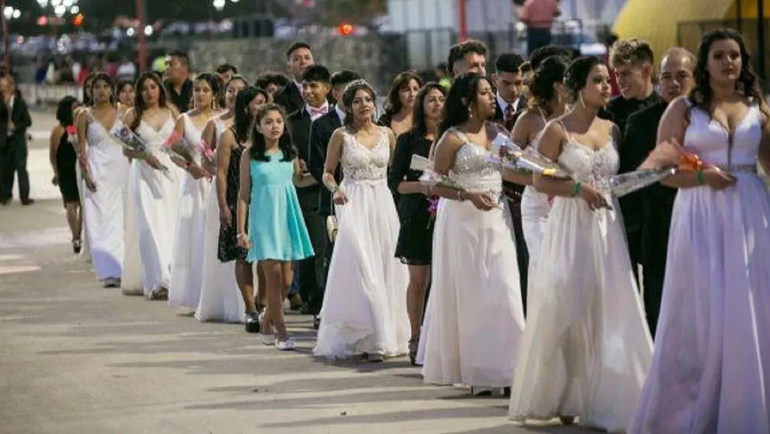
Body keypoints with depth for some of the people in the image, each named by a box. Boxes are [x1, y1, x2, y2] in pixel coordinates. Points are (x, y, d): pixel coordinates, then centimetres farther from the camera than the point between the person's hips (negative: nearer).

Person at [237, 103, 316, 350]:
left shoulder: (290, 154, 6)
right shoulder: (250, 156, -3)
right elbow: (244, 195, 0)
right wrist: (241, 231, -3)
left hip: (287, 217, 4)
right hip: (263, 218, -3)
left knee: (286, 280, 3)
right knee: (274, 276, -8)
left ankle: (267, 321, 24)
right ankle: (281, 334, -3)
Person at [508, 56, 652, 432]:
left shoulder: (612, 129, 11)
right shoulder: (558, 129, -4)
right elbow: (540, 181, -7)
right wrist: (578, 188, -18)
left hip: (607, 228, 4)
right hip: (570, 227, -4)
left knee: (607, 312, 0)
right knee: (567, 310, -1)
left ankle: (600, 398, 7)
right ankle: (563, 397, 13)